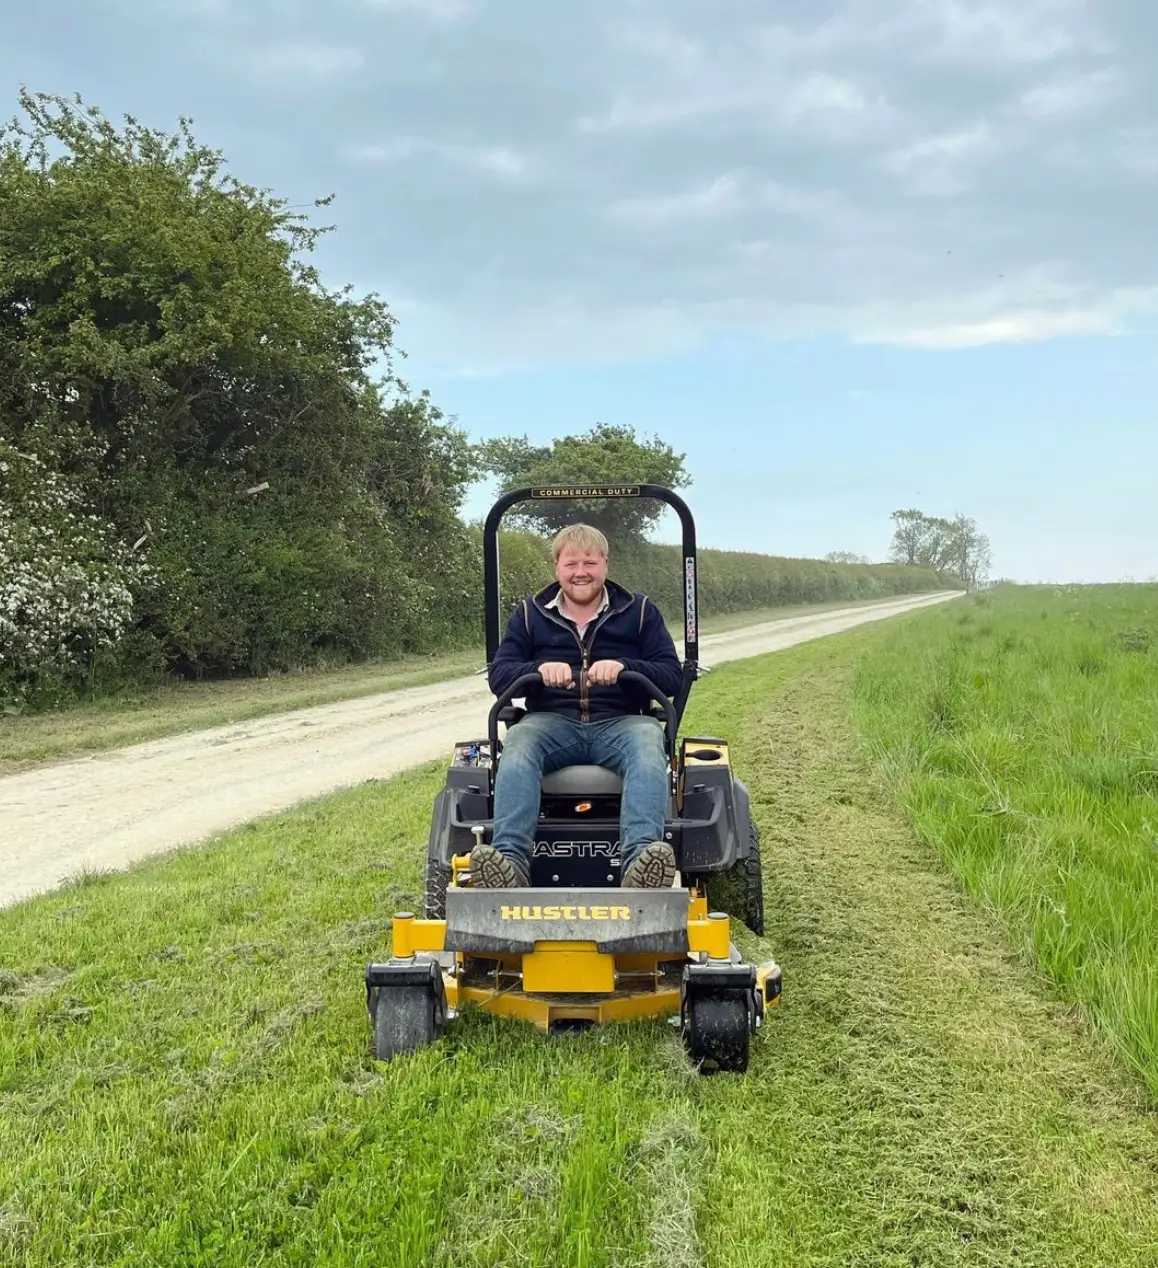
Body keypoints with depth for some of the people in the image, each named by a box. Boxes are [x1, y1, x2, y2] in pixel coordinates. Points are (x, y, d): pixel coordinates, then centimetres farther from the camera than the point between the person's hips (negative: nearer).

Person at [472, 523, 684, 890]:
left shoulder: (640, 611, 15)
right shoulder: (529, 614, 18)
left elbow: (672, 676, 5)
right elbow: (498, 676, 7)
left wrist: (622, 666, -16)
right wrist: (540, 668, -15)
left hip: (621, 723, -1)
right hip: (552, 723, 1)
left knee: (648, 745, -36)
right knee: (517, 744, -33)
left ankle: (640, 859, -56)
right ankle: (509, 859, -51)